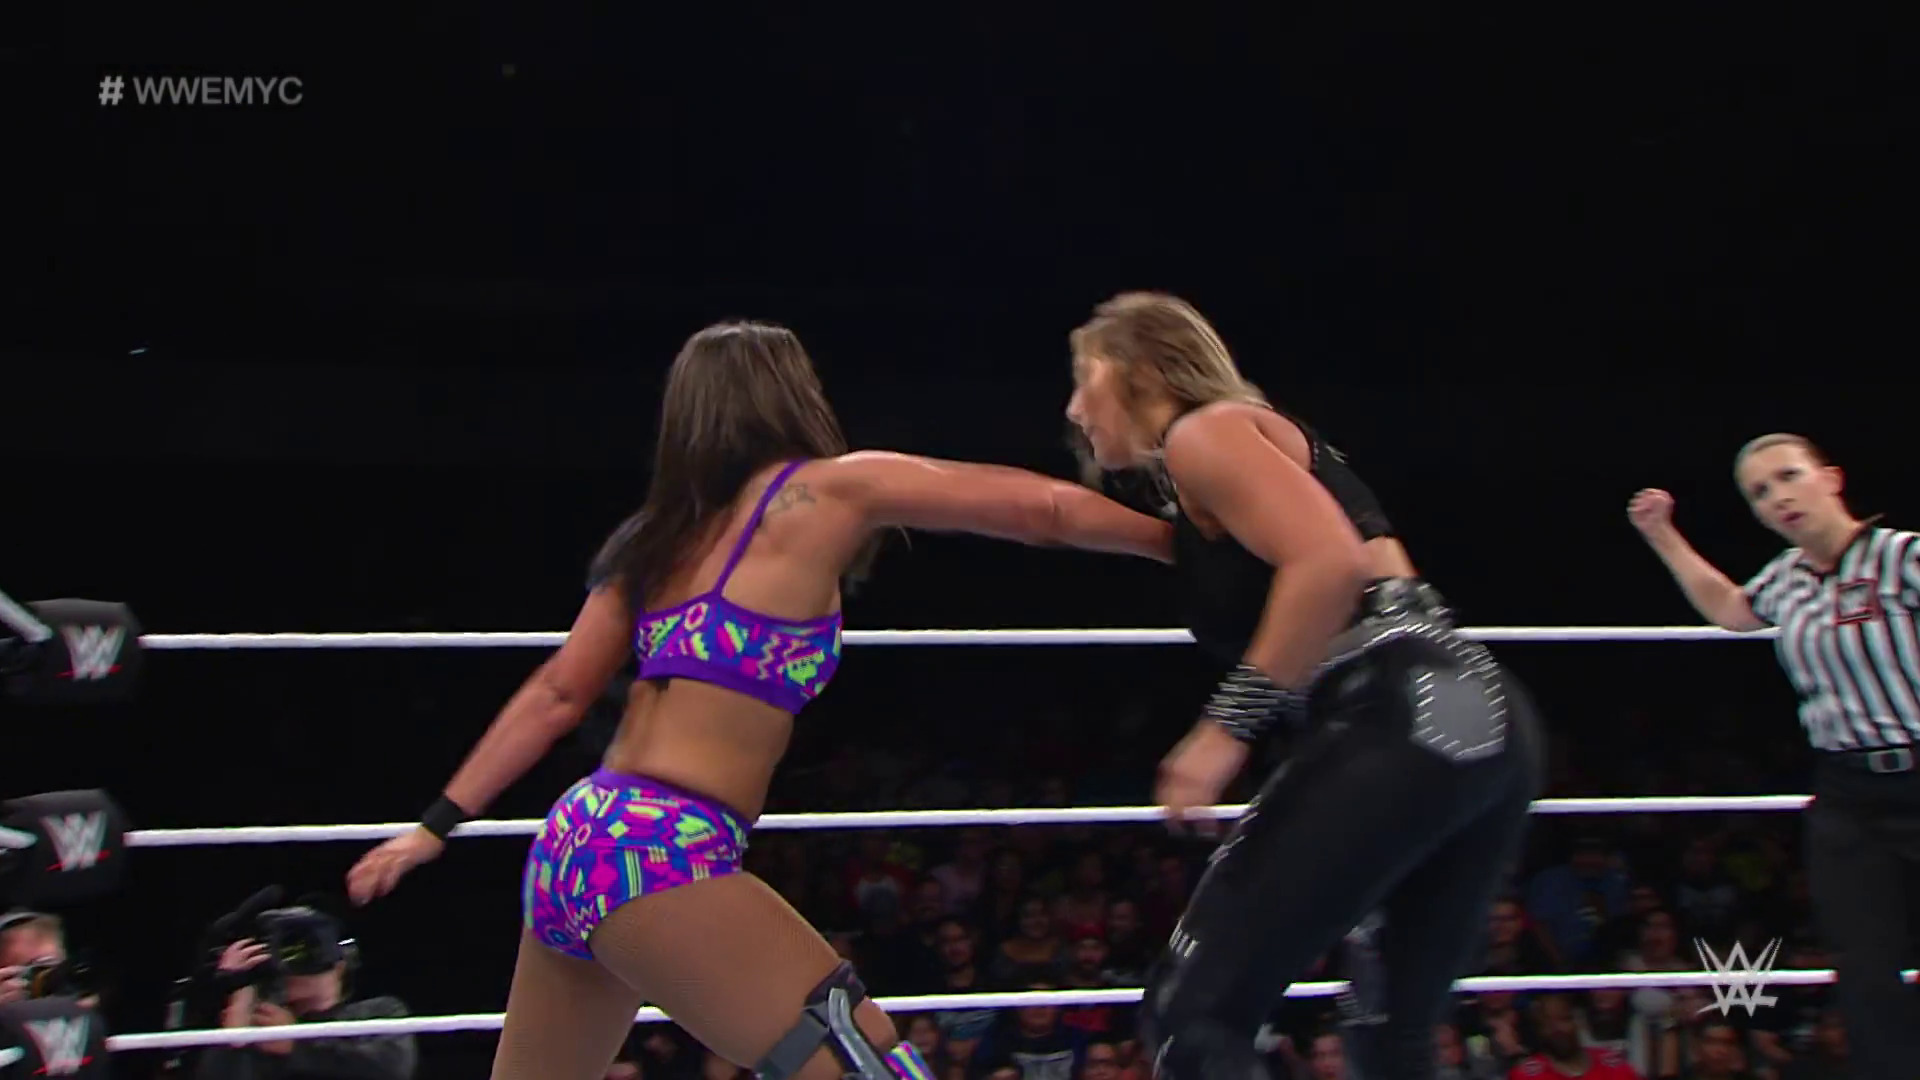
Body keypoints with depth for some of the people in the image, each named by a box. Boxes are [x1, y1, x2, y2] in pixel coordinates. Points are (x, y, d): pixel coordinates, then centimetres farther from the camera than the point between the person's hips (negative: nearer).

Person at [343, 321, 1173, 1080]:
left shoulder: (659, 536, 17)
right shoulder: (830, 490, -1)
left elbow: (556, 693, 16)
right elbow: (1045, 510, 2)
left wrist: (437, 825, 20)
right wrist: (1178, 539, 14)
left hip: (578, 841, 9)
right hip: (658, 855, -8)